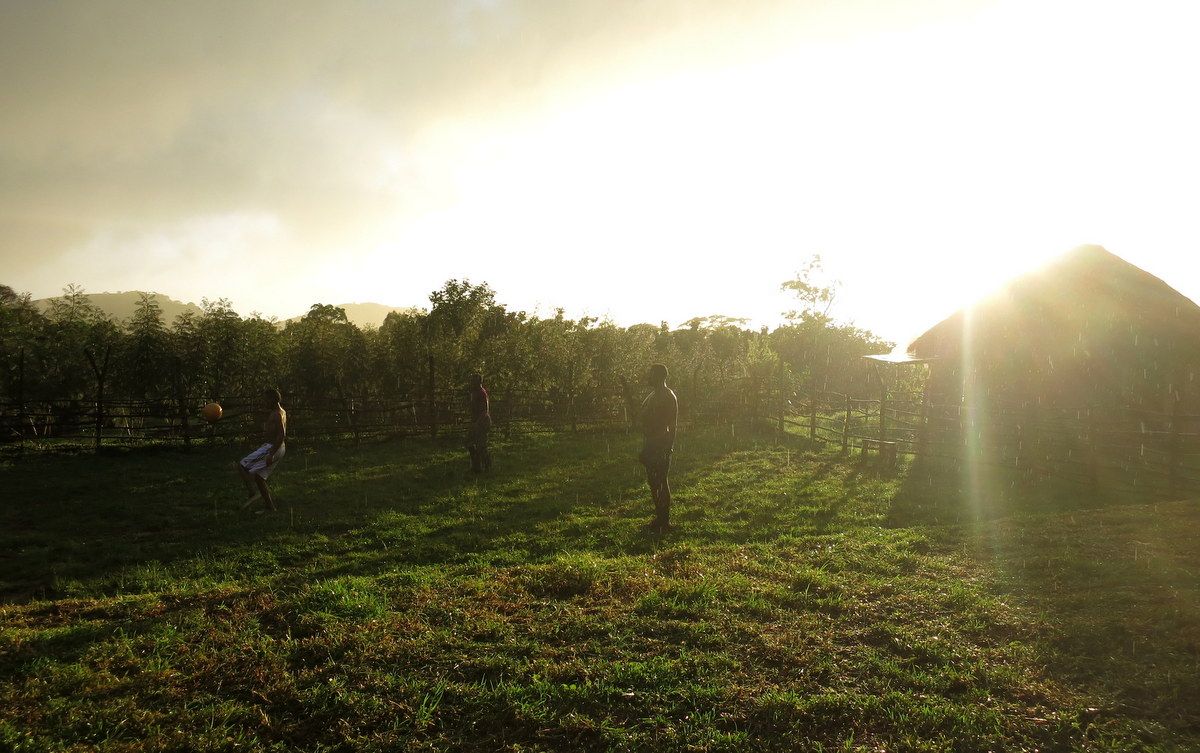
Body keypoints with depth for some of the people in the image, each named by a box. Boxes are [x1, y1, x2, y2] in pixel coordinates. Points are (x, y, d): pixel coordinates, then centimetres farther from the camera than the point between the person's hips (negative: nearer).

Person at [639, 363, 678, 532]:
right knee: (652, 481, 13)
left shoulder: (668, 397, -13)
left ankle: (665, 521, 1)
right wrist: (644, 447, 21)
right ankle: (659, 516, 22)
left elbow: (672, 425, -17)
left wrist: (669, 448, -21)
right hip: (651, 445, 10)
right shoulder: (652, 396, 16)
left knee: (661, 481, -5)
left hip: (662, 445, -10)